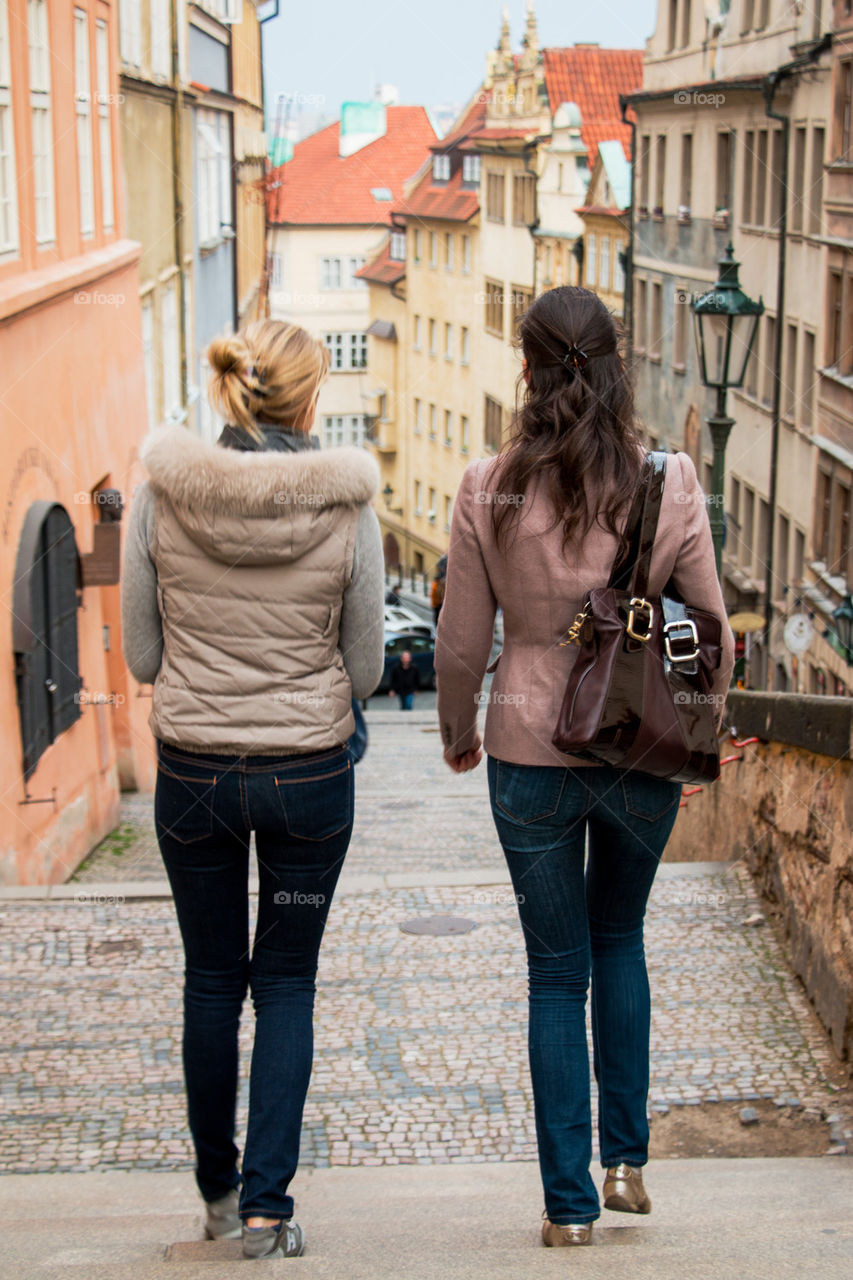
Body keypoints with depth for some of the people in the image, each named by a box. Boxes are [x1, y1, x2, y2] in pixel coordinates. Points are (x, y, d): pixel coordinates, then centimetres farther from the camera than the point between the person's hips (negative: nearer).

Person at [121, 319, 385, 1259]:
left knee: (211, 980, 17)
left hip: (192, 768, 1)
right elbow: (364, 669, -4)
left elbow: (141, 655, -2)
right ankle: (266, 1206, 9)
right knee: (286, 984, 13)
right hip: (309, 769, -1)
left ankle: (218, 1191, 31)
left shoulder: (160, 495, -8)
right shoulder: (345, 509, -12)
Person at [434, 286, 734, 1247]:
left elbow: (461, 640, -3)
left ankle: (570, 1201, 16)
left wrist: (457, 732, 16)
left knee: (556, 970, 11)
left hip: (530, 753, -1)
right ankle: (625, 1158, 25)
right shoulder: (669, 483, -8)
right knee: (619, 937, 25)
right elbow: (711, 631, -1)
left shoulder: (489, 489, -9)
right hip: (642, 750, 1)